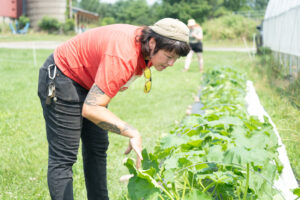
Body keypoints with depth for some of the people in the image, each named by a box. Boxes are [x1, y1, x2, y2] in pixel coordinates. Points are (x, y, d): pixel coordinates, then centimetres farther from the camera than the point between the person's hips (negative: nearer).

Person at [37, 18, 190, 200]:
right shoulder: (123, 57, -37)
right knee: (63, 157, -11)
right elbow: (90, 109, -39)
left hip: (90, 82, 9)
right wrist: (132, 133, -39)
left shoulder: (147, 50, -9)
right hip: (62, 78, -9)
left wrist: (118, 83, -1)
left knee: (97, 150, 12)